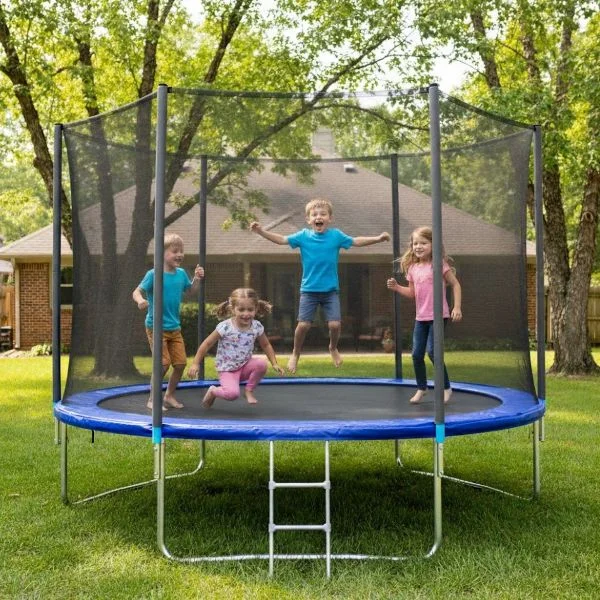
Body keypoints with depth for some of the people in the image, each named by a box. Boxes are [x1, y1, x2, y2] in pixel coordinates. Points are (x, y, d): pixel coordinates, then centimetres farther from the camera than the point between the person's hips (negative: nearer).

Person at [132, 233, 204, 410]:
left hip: (175, 328, 6)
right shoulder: (153, 274, -15)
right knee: (164, 363, -10)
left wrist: (196, 278, 2)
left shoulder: (181, 273, 3)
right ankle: (152, 399, 8)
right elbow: (137, 291, -16)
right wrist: (140, 300, -38)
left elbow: (189, 289, 21)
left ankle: (169, 396, 26)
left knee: (180, 363, 6)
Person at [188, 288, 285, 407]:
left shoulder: (257, 327, -9)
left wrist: (274, 364, -1)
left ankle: (249, 391, 1)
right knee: (232, 393, -29)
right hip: (227, 369, -4)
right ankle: (213, 391, 7)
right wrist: (195, 363, -12)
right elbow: (207, 344, -11)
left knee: (261, 364, -26)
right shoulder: (225, 327, -21)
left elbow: (266, 345, 8)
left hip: (245, 366, 4)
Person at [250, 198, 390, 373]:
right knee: (303, 324, -6)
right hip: (309, 290, 0)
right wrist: (261, 231, -14)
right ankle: (295, 354, 21)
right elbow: (282, 239, -4)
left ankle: (333, 348, 27)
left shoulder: (336, 235, -3)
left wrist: (378, 238, -6)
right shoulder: (303, 236, -4)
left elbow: (356, 241, 3)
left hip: (331, 290, 1)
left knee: (335, 324, -6)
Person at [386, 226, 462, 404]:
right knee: (417, 354, 6)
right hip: (421, 317, 6)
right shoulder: (412, 268, 7)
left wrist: (457, 307, -13)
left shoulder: (439, 264, -8)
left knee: (432, 351, -9)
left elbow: (455, 284, -5)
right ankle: (421, 387, 25)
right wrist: (396, 287, -3)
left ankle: (446, 387, 9)